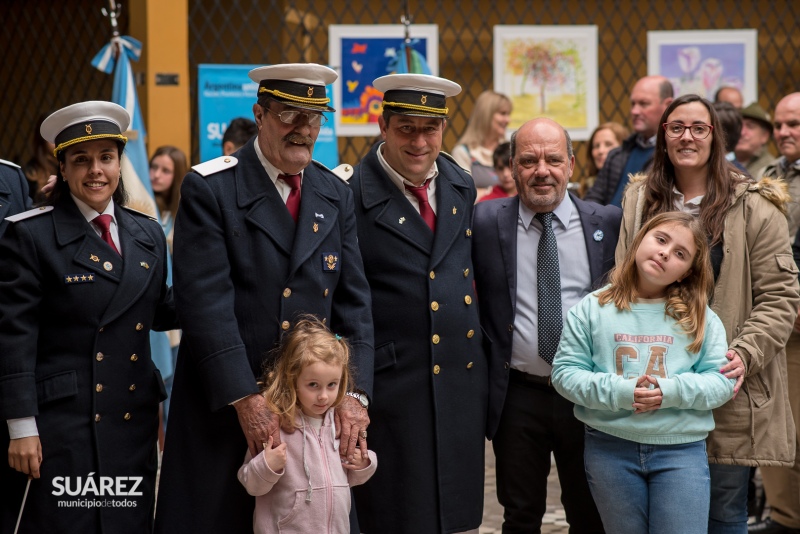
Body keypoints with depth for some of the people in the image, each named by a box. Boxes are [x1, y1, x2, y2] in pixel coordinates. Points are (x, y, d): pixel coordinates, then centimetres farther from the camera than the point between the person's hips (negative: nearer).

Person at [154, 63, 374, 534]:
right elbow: (207, 303, -15)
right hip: (222, 407, -4)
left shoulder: (336, 196, 9)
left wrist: (354, 393, -7)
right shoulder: (210, 189, -7)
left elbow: (354, 303, 5)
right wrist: (246, 399, -20)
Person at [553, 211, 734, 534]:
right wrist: (619, 393, -17)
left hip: (682, 450, 0)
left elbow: (721, 380, -2)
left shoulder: (700, 317, 3)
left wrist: (671, 391, -19)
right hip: (609, 447, 0)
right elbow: (565, 372, -3)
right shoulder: (592, 309, 1)